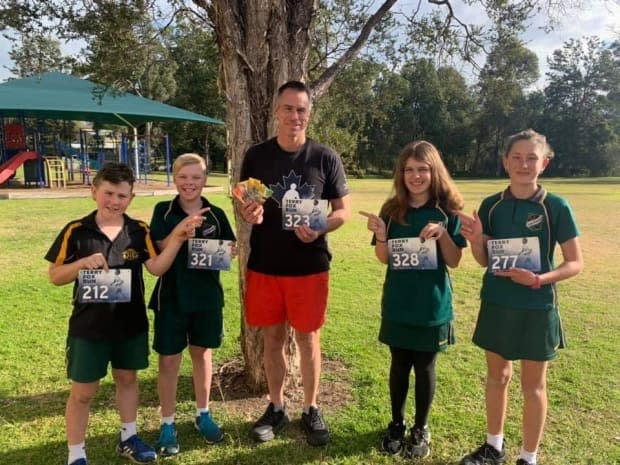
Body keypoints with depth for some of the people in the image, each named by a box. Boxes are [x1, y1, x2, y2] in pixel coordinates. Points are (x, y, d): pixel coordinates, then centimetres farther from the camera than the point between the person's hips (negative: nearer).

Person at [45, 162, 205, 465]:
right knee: (83, 391, 8)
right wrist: (83, 263, -24)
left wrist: (177, 238, -22)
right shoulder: (76, 231, -9)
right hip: (89, 325, -2)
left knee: (127, 379, 19)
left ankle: (127, 438, 39)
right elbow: (55, 276, -5)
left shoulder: (139, 231, -3)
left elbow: (157, 267, -11)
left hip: (131, 323, 3)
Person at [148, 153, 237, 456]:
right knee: (169, 360, 6)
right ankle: (167, 424, 23)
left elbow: (230, 249, 8)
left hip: (207, 296, 2)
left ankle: (203, 415, 34)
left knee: (202, 354, 16)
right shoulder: (164, 211, -4)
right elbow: (158, 252, -13)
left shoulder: (216, 214, 0)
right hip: (172, 296, -2)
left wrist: (223, 253, -15)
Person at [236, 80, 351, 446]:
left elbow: (344, 209, 0)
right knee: (273, 337, 12)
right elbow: (242, 205, 9)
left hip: (310, 265, -1)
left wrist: (320, 229, -20)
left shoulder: (325, 158, -3)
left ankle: (312, 410, 28)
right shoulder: (257, 156, 1)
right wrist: (248, 213, -16)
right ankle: (276, 408, 31)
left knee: (308, 337, 9)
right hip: (265, 264, 2)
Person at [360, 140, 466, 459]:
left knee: (424, 366, 11)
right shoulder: (392, 209, -2)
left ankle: (421, 428, 30)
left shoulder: (447, 211, -6)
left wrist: (442, 234, -22)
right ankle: (396, 424, 33)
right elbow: (384, 259, 0)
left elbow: (454, 262, -5)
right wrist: (380, 235, -19)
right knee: (399, 364, 14)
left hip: (433, 305, -1)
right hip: (397, 304, 2)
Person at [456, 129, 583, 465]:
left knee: (533, 385, 11)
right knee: (497, 375, 18)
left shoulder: (556, 207, -10)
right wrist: (475, 240, -17)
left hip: (537, 308, -3)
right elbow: (485, 260, 3)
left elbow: (575, 263, -6)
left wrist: (541, 279, -21)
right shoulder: (491, 206, -1)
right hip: (496, 303, 3)